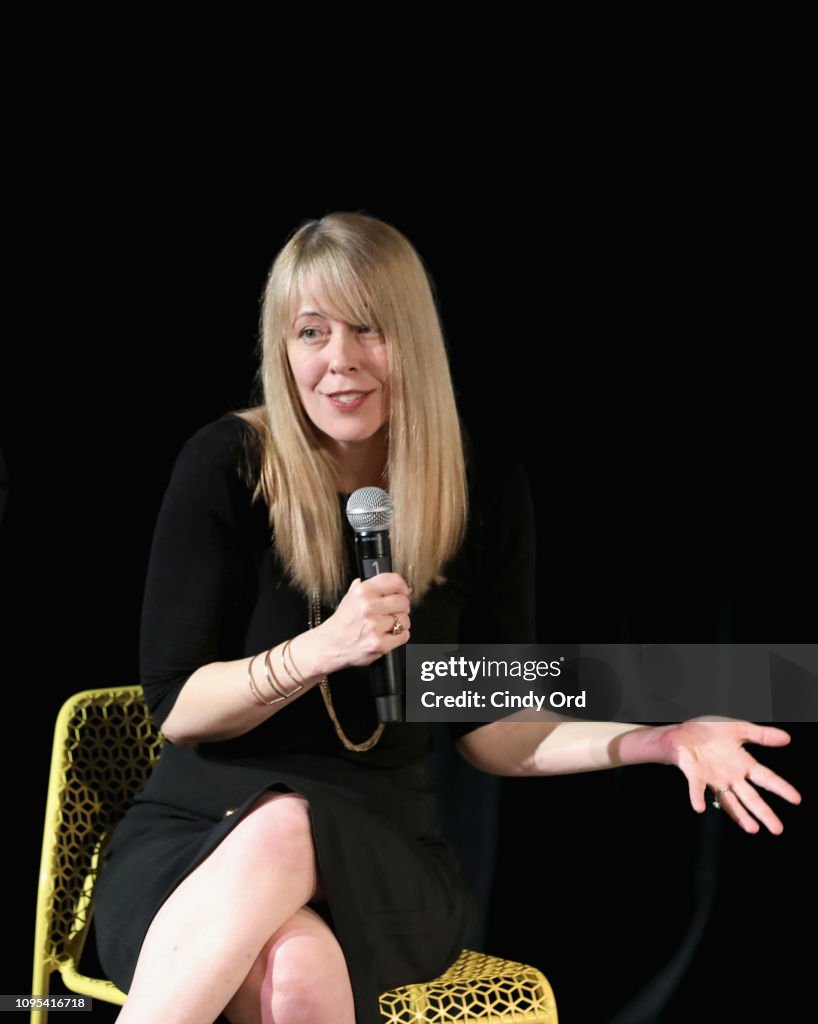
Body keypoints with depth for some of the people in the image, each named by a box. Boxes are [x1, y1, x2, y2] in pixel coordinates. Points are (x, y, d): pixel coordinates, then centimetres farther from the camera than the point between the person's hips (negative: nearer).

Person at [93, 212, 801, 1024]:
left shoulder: (484, 490, 0)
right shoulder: (229, 464, -7)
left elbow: (486, 734, 7)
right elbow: (174, 707, -7)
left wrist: (656, 741, -7)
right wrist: (321, 649, -23)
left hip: (377, 850, 2)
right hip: (197, 835, -1)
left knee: (289, 836, -37)